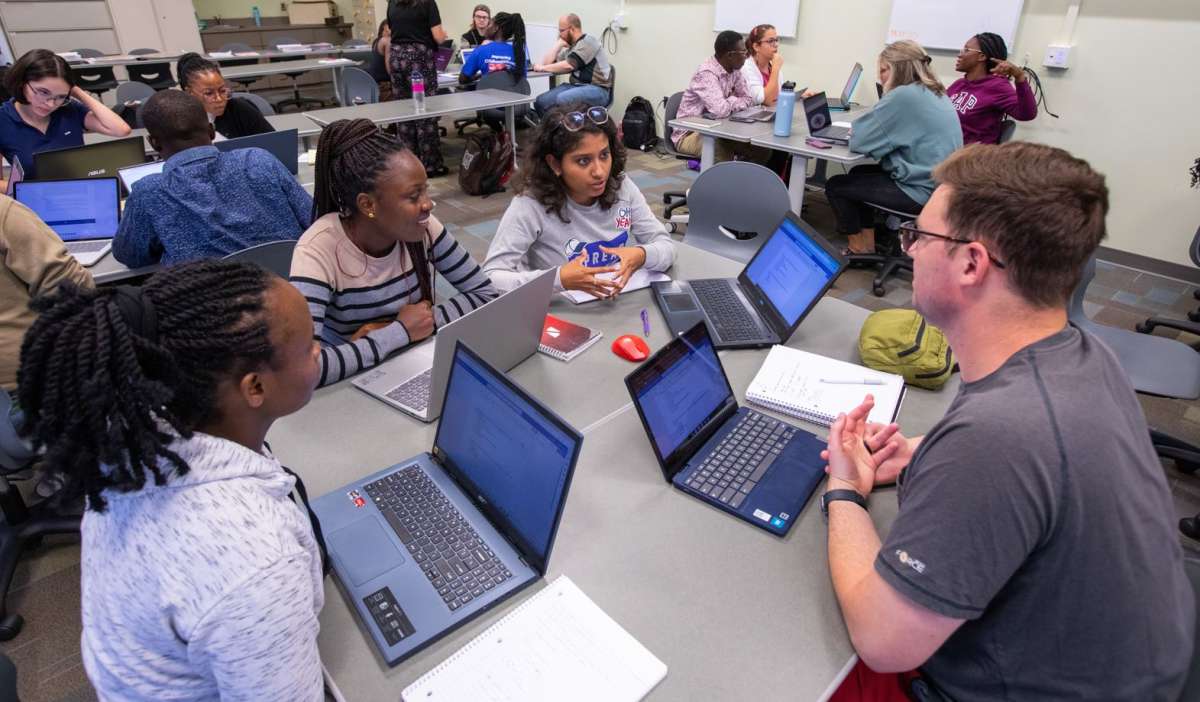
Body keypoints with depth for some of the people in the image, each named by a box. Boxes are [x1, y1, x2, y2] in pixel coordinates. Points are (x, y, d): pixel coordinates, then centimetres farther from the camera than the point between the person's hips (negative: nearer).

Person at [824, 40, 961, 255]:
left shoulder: (903, 95, -19)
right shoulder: (936, 94, 10)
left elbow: (859, 140, -17)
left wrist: (859, 127, 4)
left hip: (920, 191, -9)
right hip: (937, 185, 9)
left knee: (835, 186, 4)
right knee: (858, 173, 25)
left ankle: (859, 250, 17)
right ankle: (868, 244, 26)